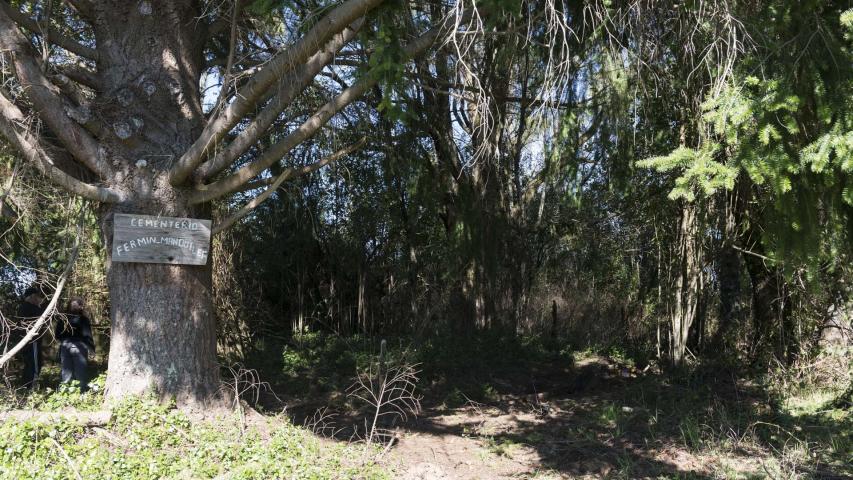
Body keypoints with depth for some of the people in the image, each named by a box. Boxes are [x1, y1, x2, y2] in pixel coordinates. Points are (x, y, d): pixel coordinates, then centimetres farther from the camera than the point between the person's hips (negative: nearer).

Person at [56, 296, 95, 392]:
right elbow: (87, 335, -11)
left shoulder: (63, 319, 0)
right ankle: (83, 388, 3)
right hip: (79, 346, -3)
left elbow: (57, 335, 6)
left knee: (66, 369, 11)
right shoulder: (83, 319, -10)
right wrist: (91, 347, -2)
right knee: (81, 369, 3)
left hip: (65, 346, 3)